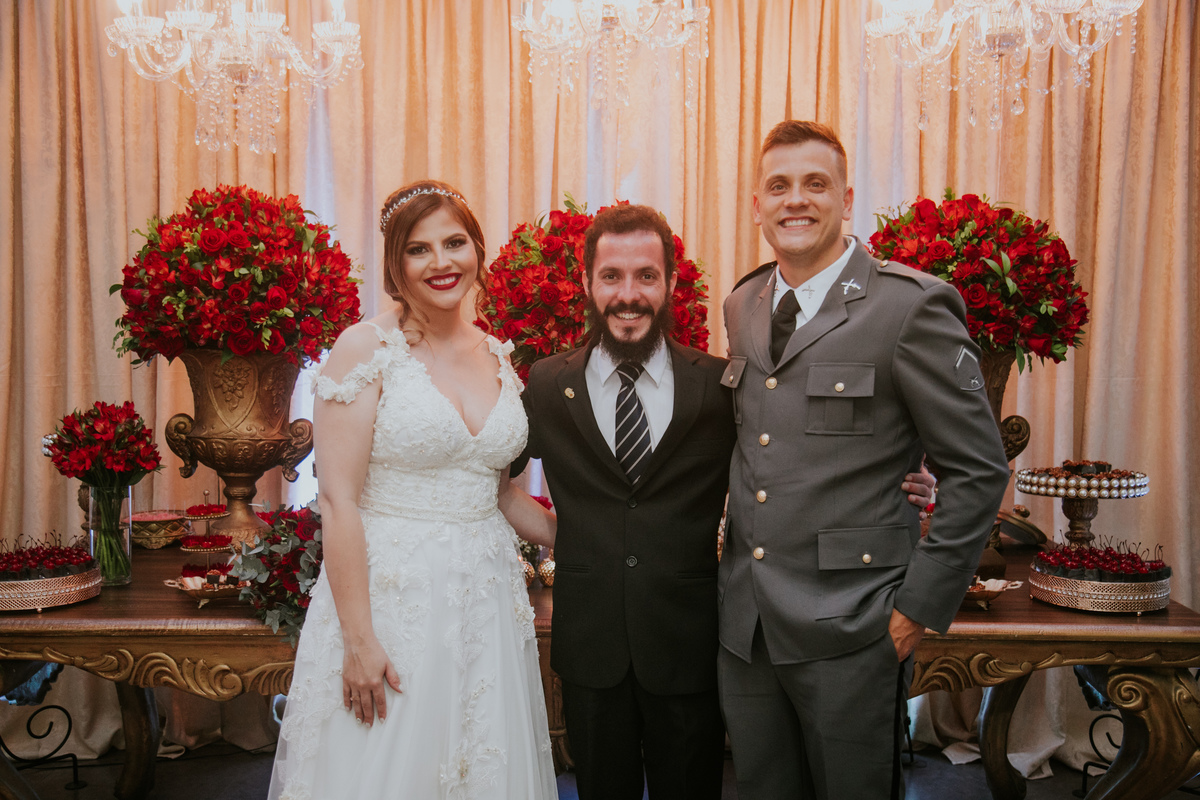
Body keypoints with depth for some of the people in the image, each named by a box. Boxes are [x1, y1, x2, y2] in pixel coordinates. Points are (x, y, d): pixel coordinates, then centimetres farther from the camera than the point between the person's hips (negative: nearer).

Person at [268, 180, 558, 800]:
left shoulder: (496, 357, 7)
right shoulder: (366, 348, -9)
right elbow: (337, 499, -14)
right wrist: (359, 641, -17)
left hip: (484, 602, 5)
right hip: (388, 595, -5)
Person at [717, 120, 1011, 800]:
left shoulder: (912, 306, -12)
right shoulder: (742, 308, 8)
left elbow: (977, 470, -9)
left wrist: (921, 606, -11)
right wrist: (737, 559, 11)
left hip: (850, 630, -5)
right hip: (745, 621, 6)